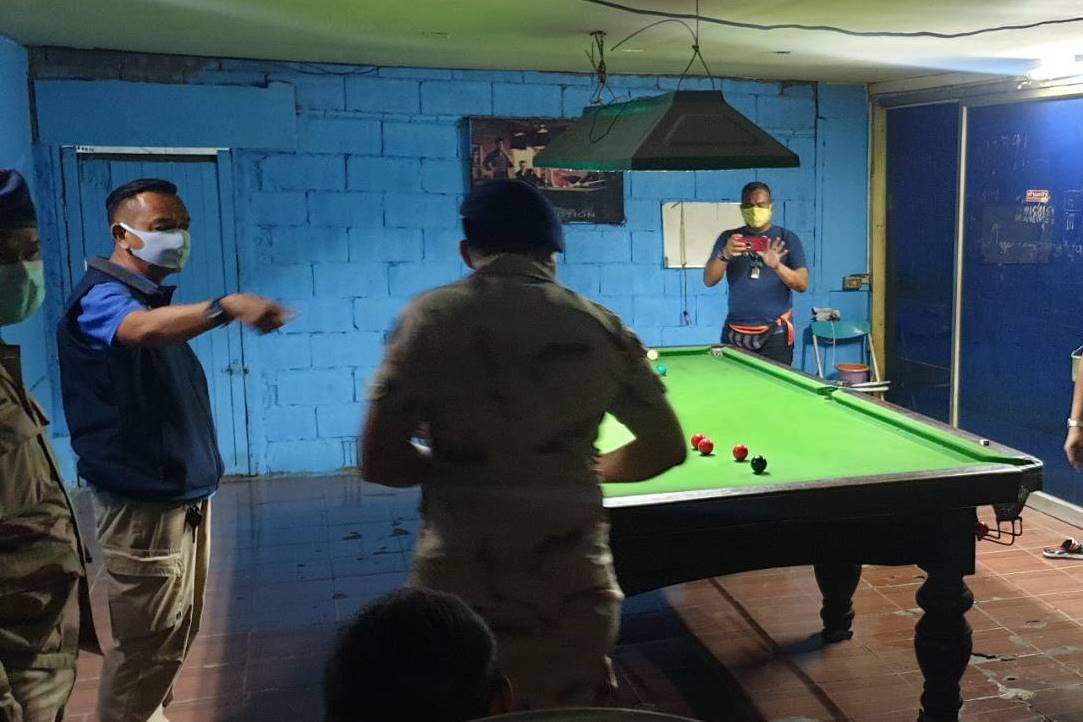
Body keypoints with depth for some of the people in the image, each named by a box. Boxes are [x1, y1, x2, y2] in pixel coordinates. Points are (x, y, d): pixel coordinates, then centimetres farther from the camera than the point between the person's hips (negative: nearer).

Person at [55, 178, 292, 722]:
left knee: (176, 636, 19)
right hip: (143, 506, -9)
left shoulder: (155, 301, 13)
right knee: (145, 646, -2)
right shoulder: (101, 297, -16)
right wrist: (227, 306, -58)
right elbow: (142, 330, -42)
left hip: (184, 496, 9)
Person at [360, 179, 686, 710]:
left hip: (459, 588, -1)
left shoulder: (431, 318, -5)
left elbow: (379, 463, -9)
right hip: (574, 589, 2)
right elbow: (668, 448, 9)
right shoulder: (600, 328, 1)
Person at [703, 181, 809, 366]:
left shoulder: (787, 238, 4)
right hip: (735, 334, 2)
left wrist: (776, 265, -22)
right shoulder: (728, 238, 8)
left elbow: (802, 285, -4)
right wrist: (724, 255, -21)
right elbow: (709, 280, -1)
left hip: (775, 334, -2)